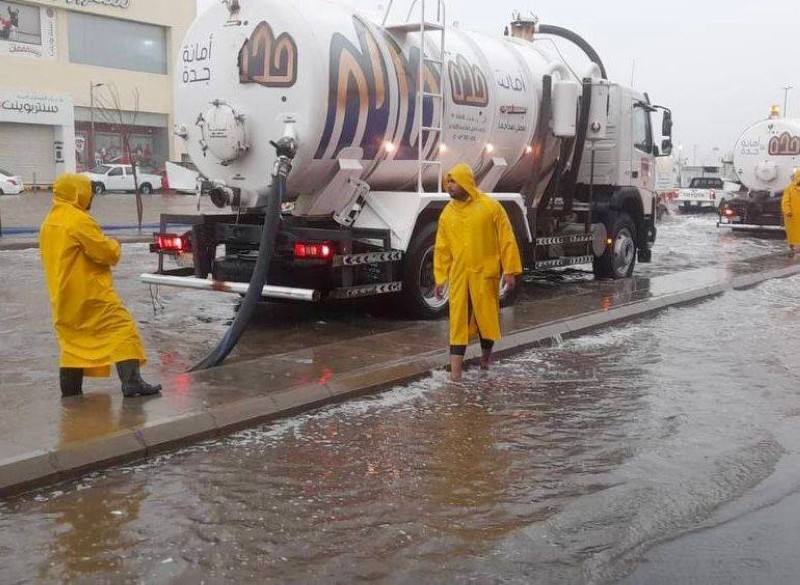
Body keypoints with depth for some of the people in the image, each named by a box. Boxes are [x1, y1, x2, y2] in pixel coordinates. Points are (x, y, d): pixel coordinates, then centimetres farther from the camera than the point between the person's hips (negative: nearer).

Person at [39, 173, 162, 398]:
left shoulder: (49, 223, 15)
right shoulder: (79, 220, -13)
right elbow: (106, 252, -16)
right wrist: (115, 246, 7)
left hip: (63, 297, 9)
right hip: (90, 292, -9)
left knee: (72, 339, 15)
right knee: (121, 329, -8)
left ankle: (70, 391, 17)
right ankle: (132, 383, -15)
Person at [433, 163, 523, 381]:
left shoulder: (490, 206, -6)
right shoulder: (447, 213, 5)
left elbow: (507, 240, -5)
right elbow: (442, 248, 8)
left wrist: (510, 271, -9)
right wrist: (440, 278, 5)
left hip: (485, 273, -2)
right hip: (458, 275, 3)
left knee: (487, 315, 9)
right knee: (458, 318, -1)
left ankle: (486, 356, 32)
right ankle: (456, 366, 0)